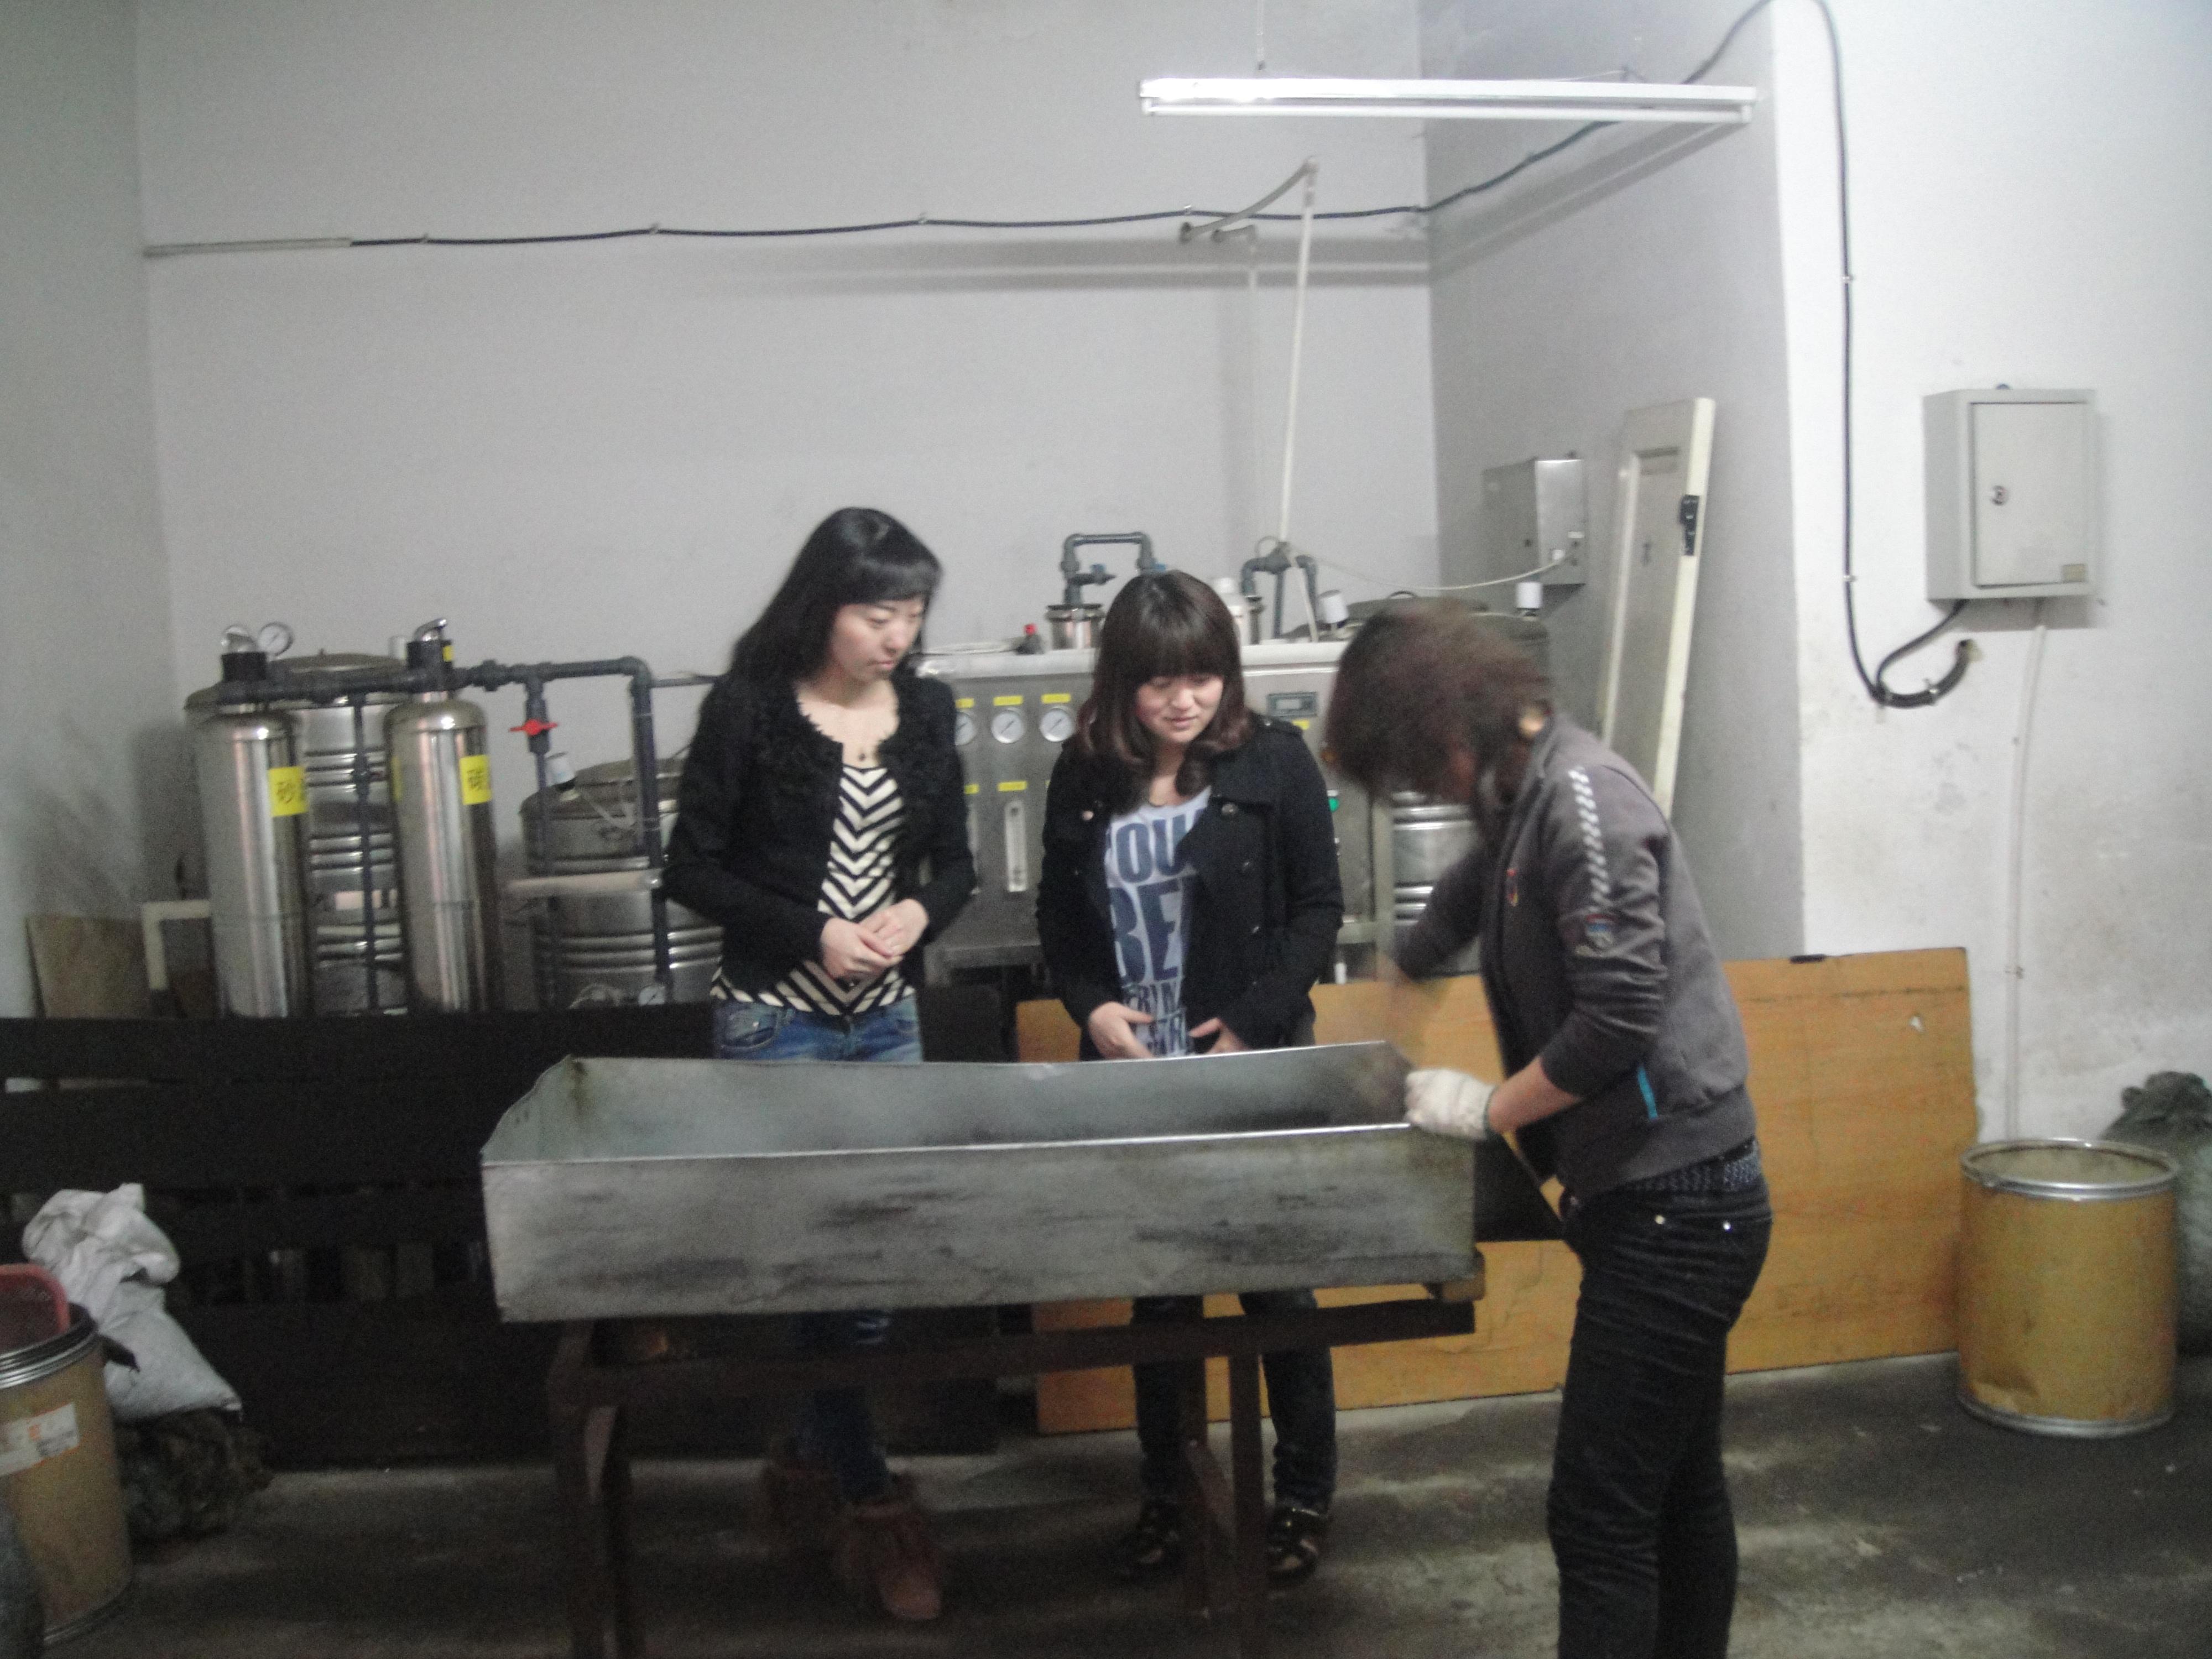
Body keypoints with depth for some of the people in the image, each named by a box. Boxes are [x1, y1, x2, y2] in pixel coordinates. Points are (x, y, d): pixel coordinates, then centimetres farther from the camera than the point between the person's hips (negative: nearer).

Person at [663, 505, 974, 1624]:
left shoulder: (925, 710, 4)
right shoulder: (749, 708, -9)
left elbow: (956, 865, 10)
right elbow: (692, 869, -7)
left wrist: (918, 912, -11)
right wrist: (812, 932, -17)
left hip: (888, 1022, 5)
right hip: (776, 1020, -5)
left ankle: (811, 1464, 30)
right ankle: (869, 1505, 10)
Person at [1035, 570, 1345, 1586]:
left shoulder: (1272, 761, -6)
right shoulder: (1086, 774, 2)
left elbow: (1318, 908, -4)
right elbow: (1058, 912, 10)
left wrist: (1255, 1024, -12)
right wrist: (1090, 1006, -7)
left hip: (1252, 1064, -3)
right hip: (1136, 1072, 3)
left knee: (1276, 1280, 8)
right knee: (1158, 1285, 14)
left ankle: (1305, 1493, 26)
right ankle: (1165, 1491, 29)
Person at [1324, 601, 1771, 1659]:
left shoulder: (1582, 797, -18)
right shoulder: (1525, 801, 11)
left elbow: (1621, 1014, -24)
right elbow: (1460, 908, 29)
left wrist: (1490, 1108, -12)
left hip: (1673, 1204, -10)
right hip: (1661, 1200, 10)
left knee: (1600, 1513, -3)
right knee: (1677, 1488, 20)